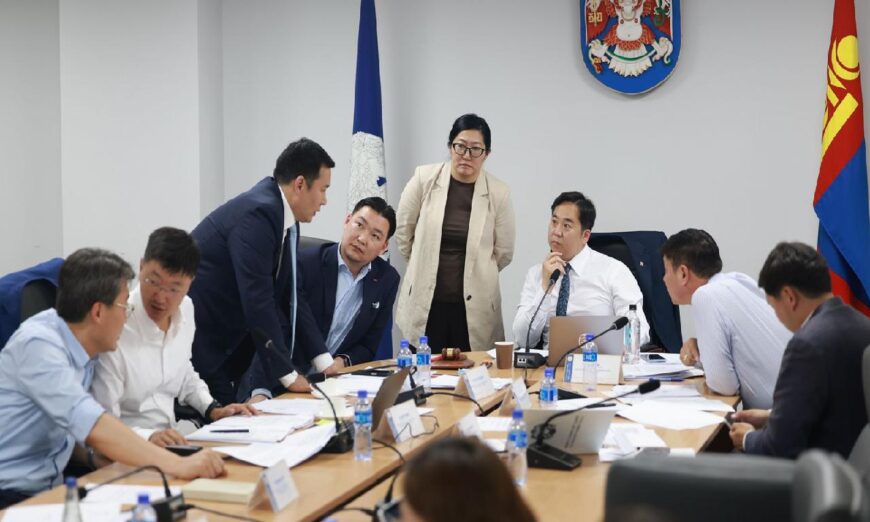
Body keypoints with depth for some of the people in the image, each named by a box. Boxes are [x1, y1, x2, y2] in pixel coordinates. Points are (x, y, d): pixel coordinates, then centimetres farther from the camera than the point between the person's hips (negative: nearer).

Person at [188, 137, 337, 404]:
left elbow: (289, 298, 11)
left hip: (226, 341, 9)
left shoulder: (286, 220, 6)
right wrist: (287, 374, -22)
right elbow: (257, 301, -27)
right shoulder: (257, 214, -23)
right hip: (193, 341, -9)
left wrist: (322, 360, 6)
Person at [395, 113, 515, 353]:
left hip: (474, 308, 0)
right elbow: (403, 233, 9)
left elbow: (503, 253, 5)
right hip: (425, 302, 0)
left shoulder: (498, 193, -4)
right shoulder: (424, 179, -2)